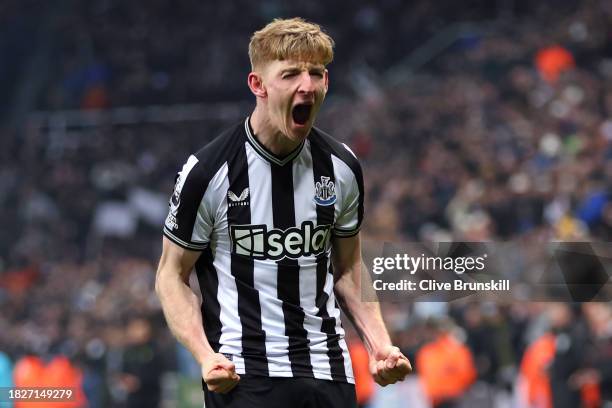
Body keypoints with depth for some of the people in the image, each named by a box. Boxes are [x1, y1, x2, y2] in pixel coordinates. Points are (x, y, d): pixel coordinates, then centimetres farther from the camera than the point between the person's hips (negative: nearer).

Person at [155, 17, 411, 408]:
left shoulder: (343, 167, 4)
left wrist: (379, 343, 2)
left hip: (328, 371, 4)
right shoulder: (208, 171, -9)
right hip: (243, 375, -4)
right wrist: (205, 355, -15)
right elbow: (172, 275, -1)